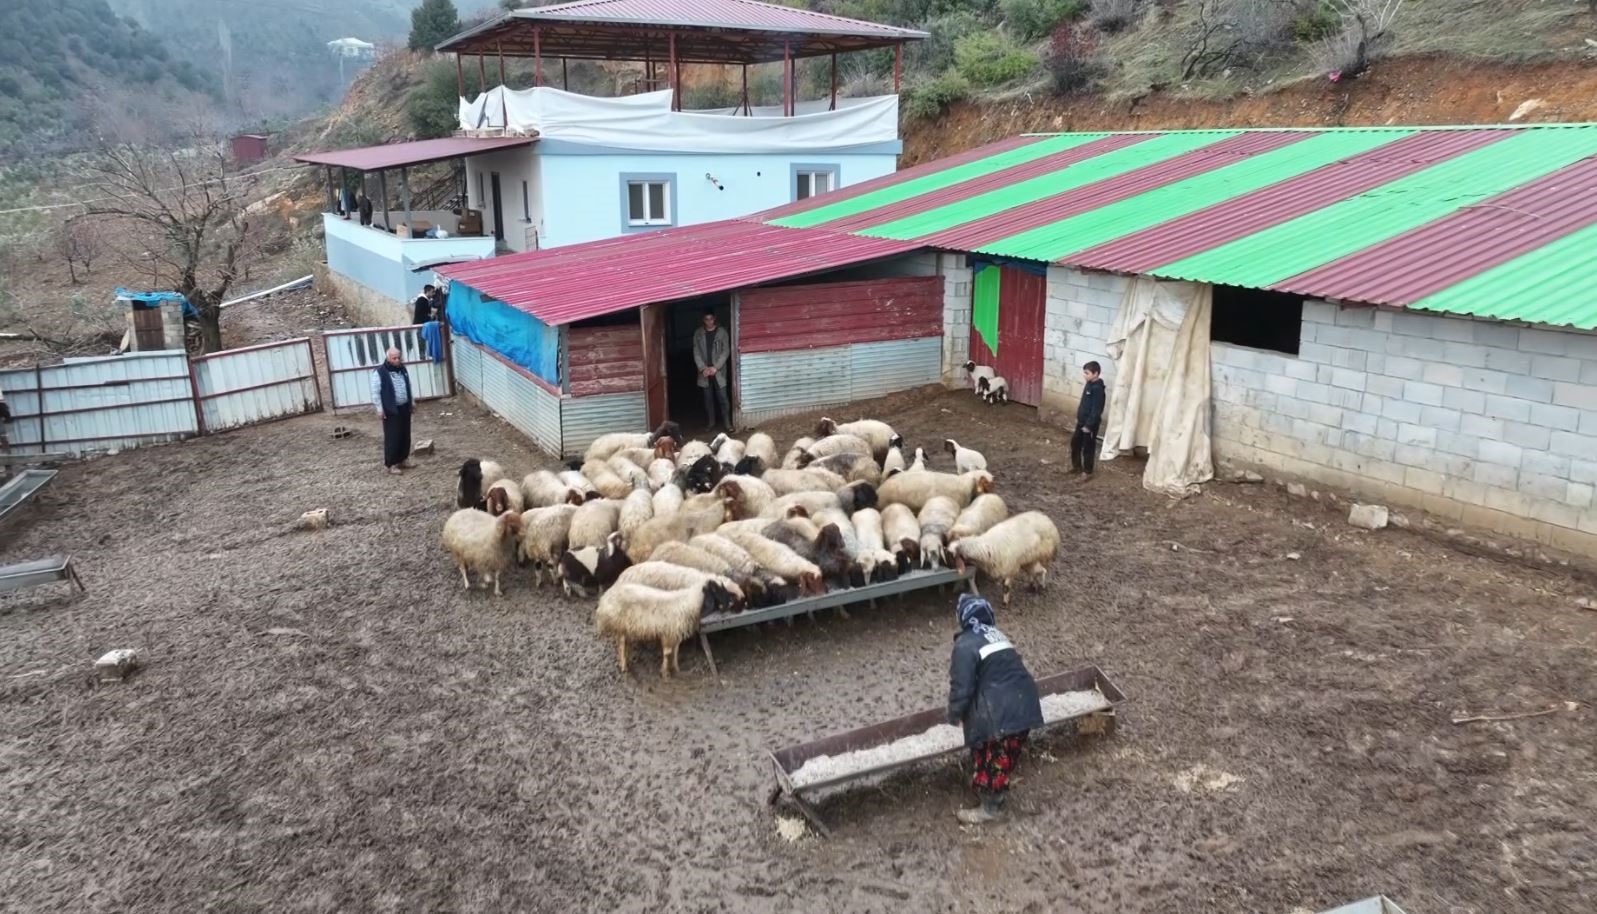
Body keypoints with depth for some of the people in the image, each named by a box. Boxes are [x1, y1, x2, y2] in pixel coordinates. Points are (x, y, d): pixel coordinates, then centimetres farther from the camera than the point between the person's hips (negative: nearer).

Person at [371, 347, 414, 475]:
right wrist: (379, 408, -15)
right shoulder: (380, 372, -13)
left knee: (405, 435, 12)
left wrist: (412, 401, 20)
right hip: (391, 410, -7)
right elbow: (375, 392, -12)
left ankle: (403, 459, 25)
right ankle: (391, 464, 3)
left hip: (404, 408, 7)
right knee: (392, 437, -4)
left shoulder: (402, 369, 7)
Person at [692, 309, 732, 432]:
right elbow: (696, 353, 1)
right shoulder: (698, 333, 3)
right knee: (708, 398, 8)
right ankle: (711, 422, 18)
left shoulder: (722, 332, -2)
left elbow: (726, 351, -5)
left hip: (719, 371, -2)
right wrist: (703, 368, -11)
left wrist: (716, 367, -14)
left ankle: (727, 423, 4)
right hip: (704, 371, 2)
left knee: (722, 397, -4)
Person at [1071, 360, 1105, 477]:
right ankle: (1077, 466, 32)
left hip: (1090, 424, -10)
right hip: (1082, 421, 10)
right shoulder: (1089, 384, 6)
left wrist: (1088, 425, -22)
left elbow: (1096, 409, -23)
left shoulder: (1097, 389, -23)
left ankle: (1087, 471, 16)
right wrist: (1078, 417, 19)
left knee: (1088, 447, 3)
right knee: (1075, 442, 18)